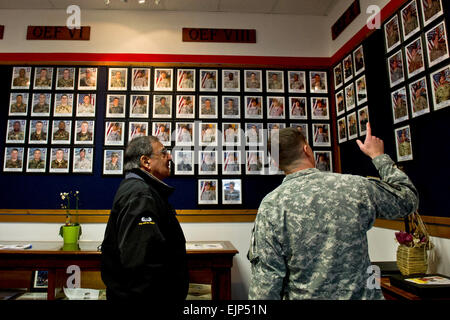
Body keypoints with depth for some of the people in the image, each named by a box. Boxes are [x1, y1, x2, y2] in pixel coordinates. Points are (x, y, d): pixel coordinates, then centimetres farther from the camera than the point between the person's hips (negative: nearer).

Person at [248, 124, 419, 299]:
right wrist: (378, 155, 18)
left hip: (304, 296, -1)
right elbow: (408, 198, 8)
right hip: (361, 295, 2)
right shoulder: (355, 187, -10)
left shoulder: (270, 207, -16)